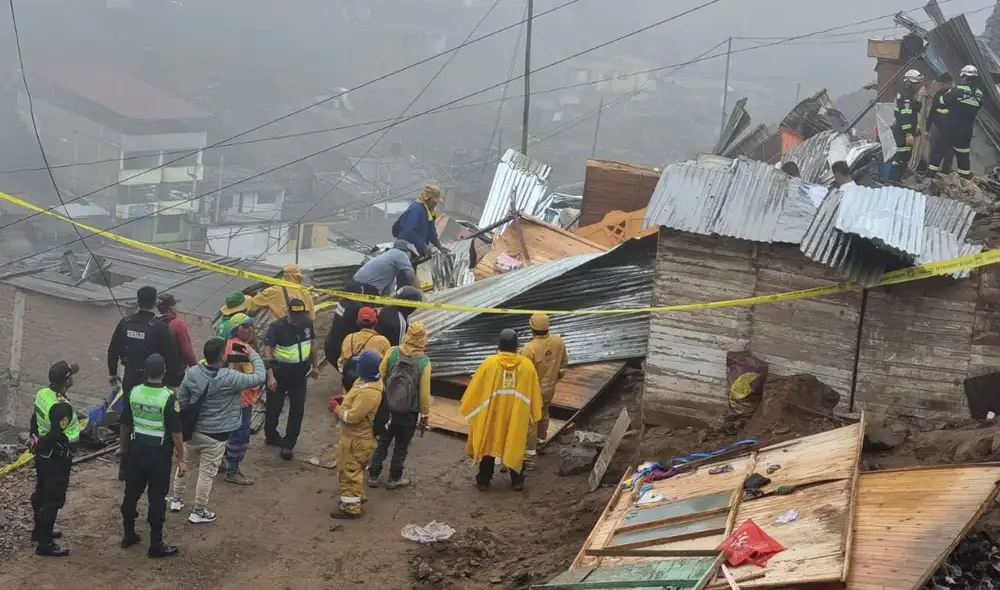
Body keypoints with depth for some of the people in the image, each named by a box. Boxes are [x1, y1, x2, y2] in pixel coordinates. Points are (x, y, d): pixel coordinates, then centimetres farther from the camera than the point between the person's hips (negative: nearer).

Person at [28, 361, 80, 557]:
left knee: (42, 493, 24)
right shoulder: (62, 407, -30)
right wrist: (39, 444, -11)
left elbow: (35, 419, 9)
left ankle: (40, 530, 41)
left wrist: (35, 438, 13)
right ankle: (45, 544, 6)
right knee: (53, 499, 0)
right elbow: (56, 436, -28)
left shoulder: (42, 394, -3)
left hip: (43, 455, 9)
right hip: (57, 457, -9)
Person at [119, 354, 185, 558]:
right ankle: (156, 545, 9)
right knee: (157, 499, 3)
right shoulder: (168, 397, -19)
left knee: (131, 493, 18)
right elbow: (176, 432, -16)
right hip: (159, 454, -4)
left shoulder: (134, 393, -5)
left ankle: (128, 535, 30)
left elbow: (125, 424, 5)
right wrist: (181, 459, -7)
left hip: (137, 450, 5)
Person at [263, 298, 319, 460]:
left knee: (298, 408, 3)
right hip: (280, 372, -4)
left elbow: (311, 345, 13)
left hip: (299, 373, 4)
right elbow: (267, 351, -20)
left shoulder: (307, 323, -3)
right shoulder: (277, 327, -18)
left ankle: (288, 444, 12)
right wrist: (270, 376, -28)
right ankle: (271, 436, 33)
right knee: (274, 407, 10)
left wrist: (314, 366, 20)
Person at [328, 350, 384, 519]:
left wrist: (337, 409, -16)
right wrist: (342, 399, 0)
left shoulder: (369, 392, -33)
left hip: (356, 439, -10)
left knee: (349, 472, 2)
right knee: (354, 469, 25)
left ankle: (351, 508, 12)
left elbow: (353, 416, -31)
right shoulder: (366, 380, -1)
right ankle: (357, 496, 42)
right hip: (356, 435, 10)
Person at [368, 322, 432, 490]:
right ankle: (394, 478, 24)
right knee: (401, 446, 14)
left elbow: (380, 377, -4)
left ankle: (373, 476, 24)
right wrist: (425, 415, 0)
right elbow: (424, 392, -12)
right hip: (409, 412, -2)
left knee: (382, 441, 18)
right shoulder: (424, 362, -17)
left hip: (387, 407, 2)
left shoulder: (393, 352, -11)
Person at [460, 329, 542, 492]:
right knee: (516, 445, 16)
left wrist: (467, 408, 8)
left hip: (491, 413, -1)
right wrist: (533, 416, 10)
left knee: (488, 443, 14)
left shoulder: (489, 363, -13)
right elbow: (534, 394, -1)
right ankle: (517, 481, 22)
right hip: (517, 415, 1)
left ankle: (484, 480, 19)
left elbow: (475, 389, -6)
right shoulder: (527, 365, -8)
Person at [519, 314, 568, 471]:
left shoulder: (529, 349, -31)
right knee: (543, 415, 28)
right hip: (550, 388, 6)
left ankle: (529, 458, 9)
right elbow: (564, 365, 2)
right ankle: (540, 443, 47)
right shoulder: (559, 342, -12)